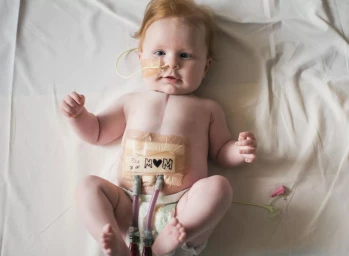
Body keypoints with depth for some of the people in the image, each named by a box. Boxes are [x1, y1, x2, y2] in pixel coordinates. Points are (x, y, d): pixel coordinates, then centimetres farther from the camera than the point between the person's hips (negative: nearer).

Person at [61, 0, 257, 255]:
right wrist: (78, 115, 6)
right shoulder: (132, 102, 17)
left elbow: (221, 152, 16)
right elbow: (96, 132, 25)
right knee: (89, 186, -14)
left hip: (184, 205, -1)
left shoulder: (207, 108, 13)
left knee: (218, 186, -25)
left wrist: (240, 151, -6)